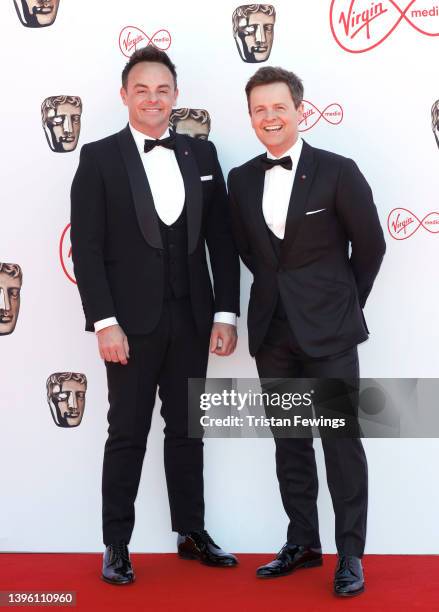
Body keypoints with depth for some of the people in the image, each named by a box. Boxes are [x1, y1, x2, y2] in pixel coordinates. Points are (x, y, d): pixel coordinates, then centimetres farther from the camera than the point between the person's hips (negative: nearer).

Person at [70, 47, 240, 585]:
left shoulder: (201, 155, 8)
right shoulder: (99, 157, -2)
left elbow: (221, 240, 8)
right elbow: (87, 247, -7)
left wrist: (226, 313, 1)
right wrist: (104, 322, -14)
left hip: (191, 318, 4)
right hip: (131, 320, -3)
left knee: (187, 430, 13)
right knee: (127, 435, 4)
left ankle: (191, 533, 26)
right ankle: (116, 545, 16)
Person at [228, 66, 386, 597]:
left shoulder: (338, 171, -7)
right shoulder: (241, 179, 5)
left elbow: (370, 244, 0)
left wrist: (345, 301, 8)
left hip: (328, 331, -4)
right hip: (273, 330, 5)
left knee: (341, 440, -1)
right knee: (289, 441, 12)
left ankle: (350, 553, 10)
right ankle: (302, 542, 24)